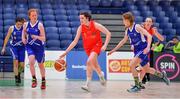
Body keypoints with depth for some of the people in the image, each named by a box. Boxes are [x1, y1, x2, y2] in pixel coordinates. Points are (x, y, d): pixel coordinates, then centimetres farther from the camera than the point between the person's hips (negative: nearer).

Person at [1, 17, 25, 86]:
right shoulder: (12, 28, -7)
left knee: (22, 64, 1)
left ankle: (18, 74, 33)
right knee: (16, 61, -18)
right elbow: (7, 38, 1)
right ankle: (16, 78, -9)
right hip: (13, 46, -1)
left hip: (22, 47, 1)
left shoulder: (24, 28, -6)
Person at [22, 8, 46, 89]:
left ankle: (43, 81, 31)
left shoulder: (40, 25, -13)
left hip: (39, 46, -1)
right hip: (30, 46, 1)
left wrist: (37, 37, -31)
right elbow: (24, 33, 18)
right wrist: (23, 38, -1)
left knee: (40, 65, 10)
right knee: (31, 61, -23)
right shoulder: (26, 25, -3)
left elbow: (43, 38, -14)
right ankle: (34, 79, -7)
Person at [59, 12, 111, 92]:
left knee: (89, 62, -26)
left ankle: (87, 84, -22)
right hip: (88, 47, 5)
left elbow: (108, 34, -12)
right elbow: (75, 41, -3)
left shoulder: (95, 25, -17)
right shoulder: (80, 28, -8)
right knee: (93, 64, 13)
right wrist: (66, 52, -8)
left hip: (97, 45, -5)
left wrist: (105, 45, -22)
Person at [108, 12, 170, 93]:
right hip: (137, 50, 8)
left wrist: (148, 47, -33)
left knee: (132, 65, -20)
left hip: (143, 50, -8)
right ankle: (162, 75, 39)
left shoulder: (137, 27, -15)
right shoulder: (127, 30, 7)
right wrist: (114, 50, 22)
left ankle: (137, 86, -9)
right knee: (146, 69, 16)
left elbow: (149, 36, -19)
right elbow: (124, 41, 22)